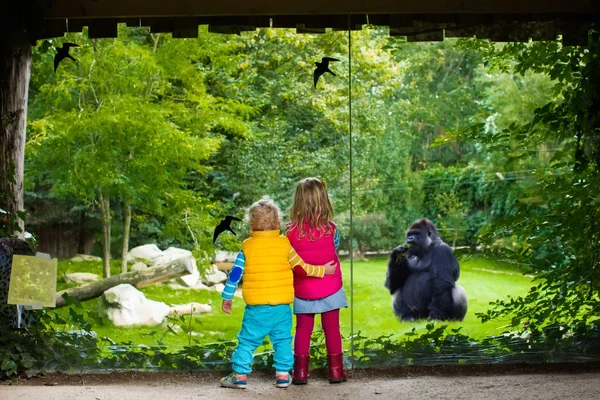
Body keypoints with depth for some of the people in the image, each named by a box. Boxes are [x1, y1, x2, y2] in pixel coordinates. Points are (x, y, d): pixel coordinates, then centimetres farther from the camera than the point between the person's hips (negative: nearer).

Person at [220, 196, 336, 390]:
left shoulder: (247, 246, 0)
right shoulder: (285, 244, -1)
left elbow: (235, 274, 2)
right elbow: (301, 267, 3)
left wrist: (227, 297, 11)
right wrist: (322, 270, 16)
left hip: (256, 306, -1)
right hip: (282, 306, 1)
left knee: (247, 341, 6)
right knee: (282, 340, 13)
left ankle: (240, 376, 7)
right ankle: (282, 374, 14)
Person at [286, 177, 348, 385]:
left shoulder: (291, 231, -10)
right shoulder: (330, 229, -10)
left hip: (303, 290, 1)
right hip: (330, 288, 0)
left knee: (303, 329, 10)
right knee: (332, 328, 9)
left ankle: (301, 371, 10)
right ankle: (336, 369, 13)